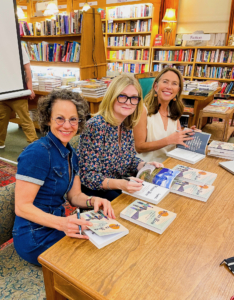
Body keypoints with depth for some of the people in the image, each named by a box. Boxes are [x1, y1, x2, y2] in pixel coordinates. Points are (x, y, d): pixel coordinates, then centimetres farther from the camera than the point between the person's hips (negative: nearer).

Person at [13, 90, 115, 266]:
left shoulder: (70, 153, 4)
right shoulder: (37, 153, -22)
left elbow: (74, 195, 7)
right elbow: (22, 207, -21)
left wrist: (92, 201, -15)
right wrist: (62, 223, -34)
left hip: (55, 226, 8)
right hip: (36, 238, -7)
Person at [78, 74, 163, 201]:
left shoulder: (127, 126, 0)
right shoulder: (95, 126, -21)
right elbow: (88, 175, -21)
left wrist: (145, 165, -7)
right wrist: (119, 184, -36)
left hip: (120, 186, 7)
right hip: (95, 191, -7)